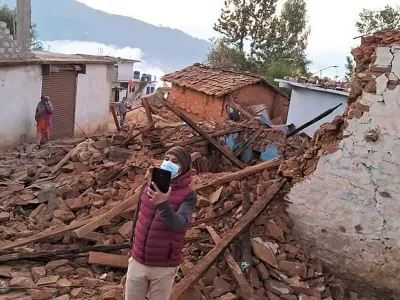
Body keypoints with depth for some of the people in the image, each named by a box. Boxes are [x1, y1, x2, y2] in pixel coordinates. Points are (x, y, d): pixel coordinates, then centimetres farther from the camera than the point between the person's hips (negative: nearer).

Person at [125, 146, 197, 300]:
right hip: (137, 261, 4)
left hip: (164, 267, -4)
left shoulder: (188, 195, -15)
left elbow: (180, 225, -31)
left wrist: (163, 205, -47)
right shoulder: (149, 185, -2)